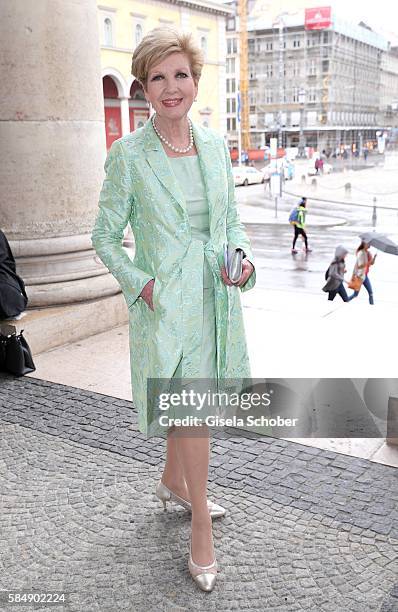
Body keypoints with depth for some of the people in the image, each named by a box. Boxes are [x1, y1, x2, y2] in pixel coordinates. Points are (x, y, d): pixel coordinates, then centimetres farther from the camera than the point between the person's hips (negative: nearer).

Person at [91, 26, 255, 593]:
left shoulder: (216, 145, 5)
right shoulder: (128, 153, -9)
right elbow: (105, 236, -3)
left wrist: (243, 258, -4)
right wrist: (140, 284, -15)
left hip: (216, 296, 5)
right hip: (164, 300, -5)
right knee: (191, 411, -3)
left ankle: (173, 483, 45)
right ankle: (201, 527, 16)